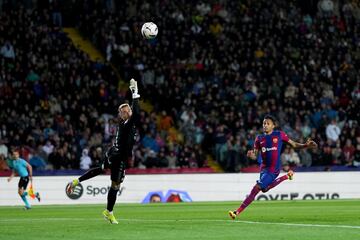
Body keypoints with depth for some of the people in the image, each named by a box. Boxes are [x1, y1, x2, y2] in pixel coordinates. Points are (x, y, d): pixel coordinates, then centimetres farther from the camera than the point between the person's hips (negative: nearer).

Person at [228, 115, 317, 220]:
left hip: (273, 169, -6)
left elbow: (294, 144, 4)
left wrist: (306, 145, -11)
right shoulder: (259, 138, 7)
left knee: (256, 189, -12)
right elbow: (255, 156, 7)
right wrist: (251, 155, -17)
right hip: (264, 167, 6)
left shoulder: (279, 135, -4)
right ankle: (287, 176, 33)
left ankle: (237, 212, -8)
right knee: (264, 189, 20)